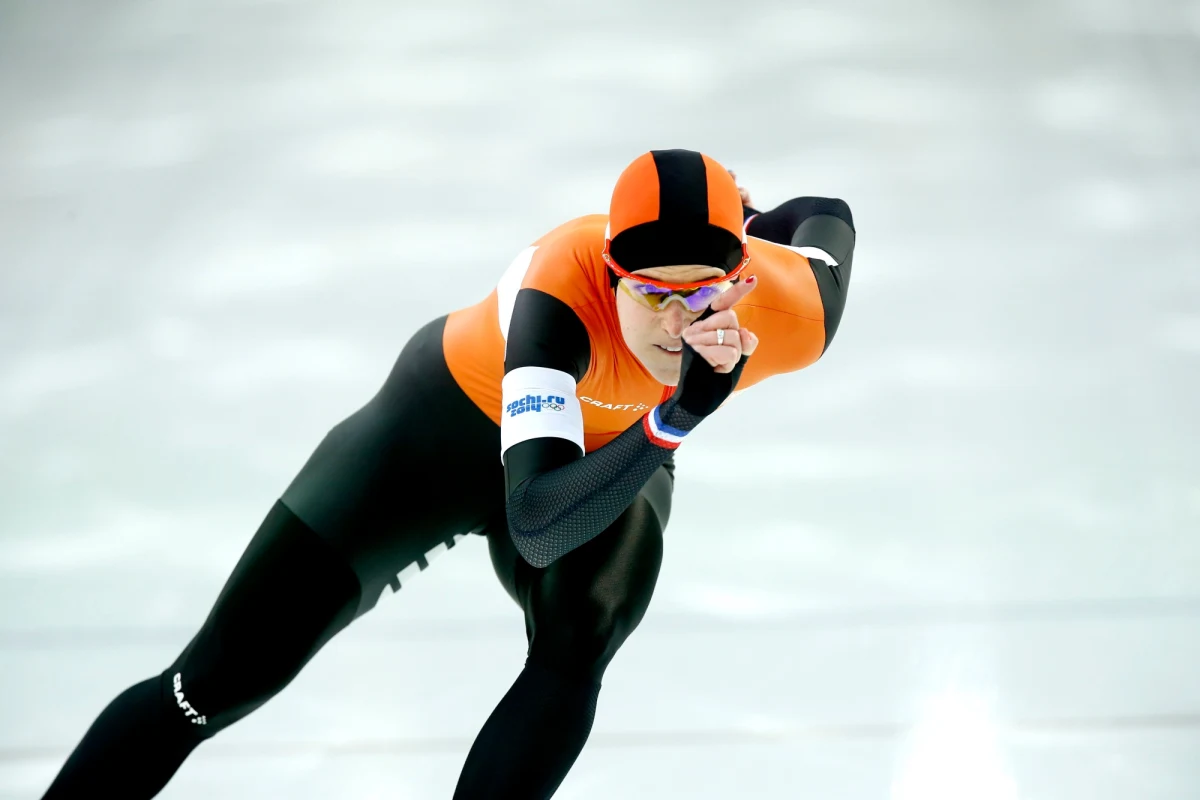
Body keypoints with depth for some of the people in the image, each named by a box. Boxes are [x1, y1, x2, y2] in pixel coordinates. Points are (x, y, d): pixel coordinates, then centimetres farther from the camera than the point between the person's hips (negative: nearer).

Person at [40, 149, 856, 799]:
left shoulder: (791, 315, -30)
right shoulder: (566, 284, -43)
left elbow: (827, 219, -4)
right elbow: (535, 526, -50)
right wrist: (674, 418, -58)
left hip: (620, 451, 3)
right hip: (452, 416, -3)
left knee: (576, 649, -29)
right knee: (221, 678, -1)